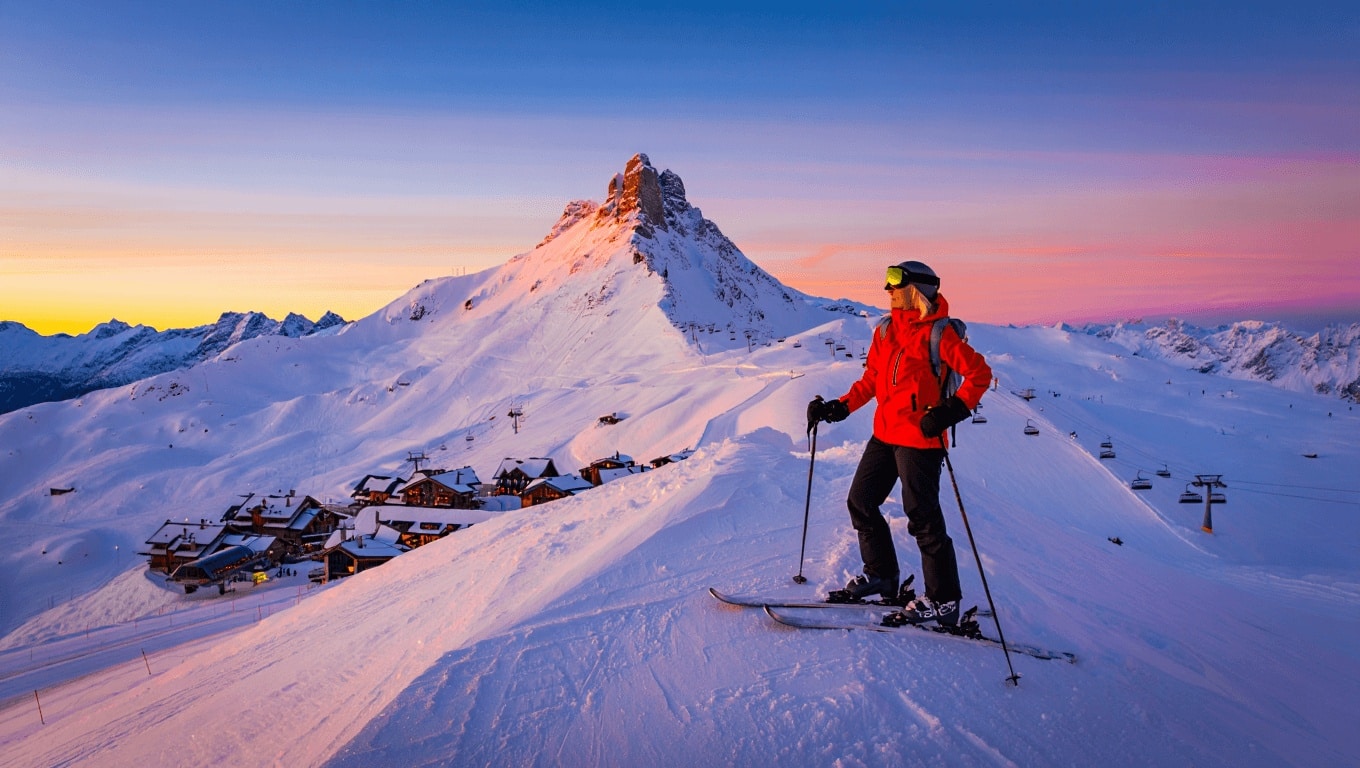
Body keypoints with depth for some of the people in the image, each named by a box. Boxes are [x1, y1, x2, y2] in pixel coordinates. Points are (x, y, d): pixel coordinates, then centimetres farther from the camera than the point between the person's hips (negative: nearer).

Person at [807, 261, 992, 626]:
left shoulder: (936, 332, -10)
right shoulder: (885, 331, 11)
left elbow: (979, 372, -12)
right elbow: (871, 380, 18)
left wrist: (953, 410, -24)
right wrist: (839, 408, 10)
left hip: (920, 437, -8)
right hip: (884, 434, 8)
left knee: (922, 517, -5)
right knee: (860, 502, 12)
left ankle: (943, 600, 8)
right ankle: (881, 575, 29)